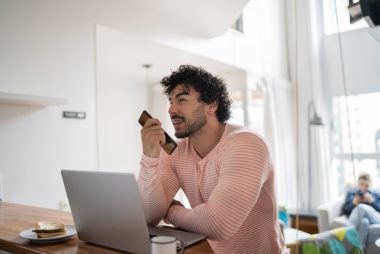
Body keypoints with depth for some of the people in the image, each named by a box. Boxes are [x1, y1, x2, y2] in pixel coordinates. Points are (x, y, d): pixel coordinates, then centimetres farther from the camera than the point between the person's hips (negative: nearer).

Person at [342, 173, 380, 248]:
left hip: (374, 218, 0)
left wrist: (372, 202, -2)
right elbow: (344, 210, 15)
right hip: (356, 219, 0)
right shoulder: (350, 193, 26)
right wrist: (354, 203, -1)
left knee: (361, 207, -36)